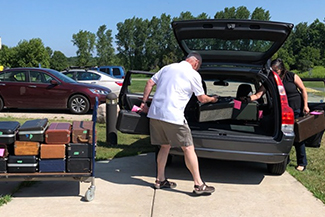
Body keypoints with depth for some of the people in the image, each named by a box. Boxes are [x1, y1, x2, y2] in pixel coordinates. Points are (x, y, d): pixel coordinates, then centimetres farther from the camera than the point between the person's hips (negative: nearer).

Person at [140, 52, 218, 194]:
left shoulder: (167, 68, 19)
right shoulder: (194, 75, 2)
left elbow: (150, 83, 16)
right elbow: (202, 99, 9)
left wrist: (144, 102, 19)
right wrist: (212, 99, 29)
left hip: (154, 113, 7)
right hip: (173, 116, -7)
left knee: (165, 146, 19)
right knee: (188, 148, 2)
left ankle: (160, 180, 25)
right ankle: (199, 185, 6)